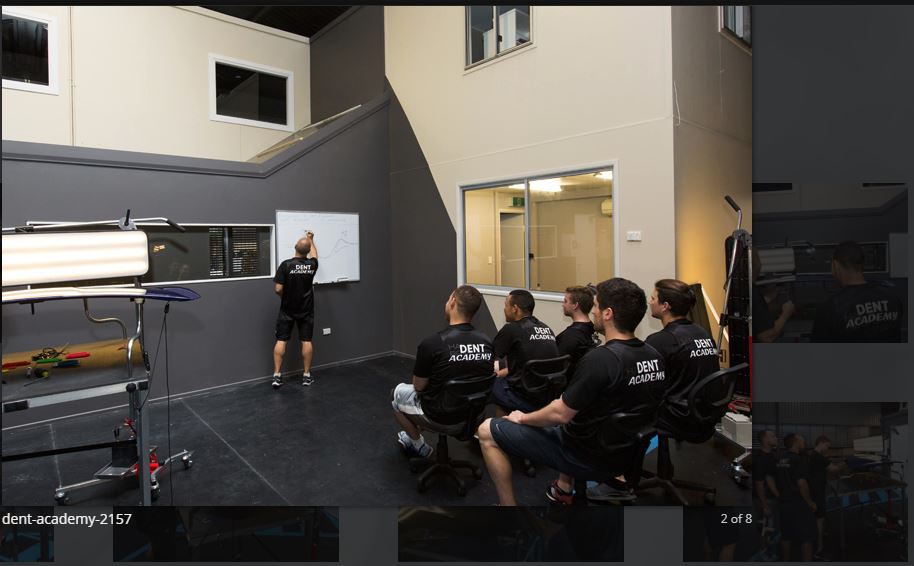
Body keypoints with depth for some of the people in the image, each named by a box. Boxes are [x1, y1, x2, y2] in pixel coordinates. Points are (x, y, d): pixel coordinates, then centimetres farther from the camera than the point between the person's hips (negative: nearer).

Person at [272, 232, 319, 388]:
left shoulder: (286, 265, -15)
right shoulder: (312, 265, -5)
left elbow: (278, 289, -16)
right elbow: (313, 255, 21)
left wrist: (285, 297, 6)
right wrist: (311, 240, 36)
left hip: (287, 309, -2)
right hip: (306, 310, 2)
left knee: (281, 341, 4)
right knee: (306, 341, 6)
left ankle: (277, 376, 3)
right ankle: (307, 375, 11)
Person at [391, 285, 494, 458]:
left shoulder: (432, 343, -25)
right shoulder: (486, 342, -10)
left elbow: (419, 386, -10)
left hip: (439, 414, -5)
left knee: (398, 392, 25)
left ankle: (418, 445, 32)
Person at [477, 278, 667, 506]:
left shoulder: (600, 359, -27)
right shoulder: (654, 357, -3)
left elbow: (561, 414, -22)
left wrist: (523, 418, -3)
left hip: (589, 458, -8)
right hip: (626, 454, 8)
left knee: (487, 431, -3)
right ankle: (564, 489, 37)